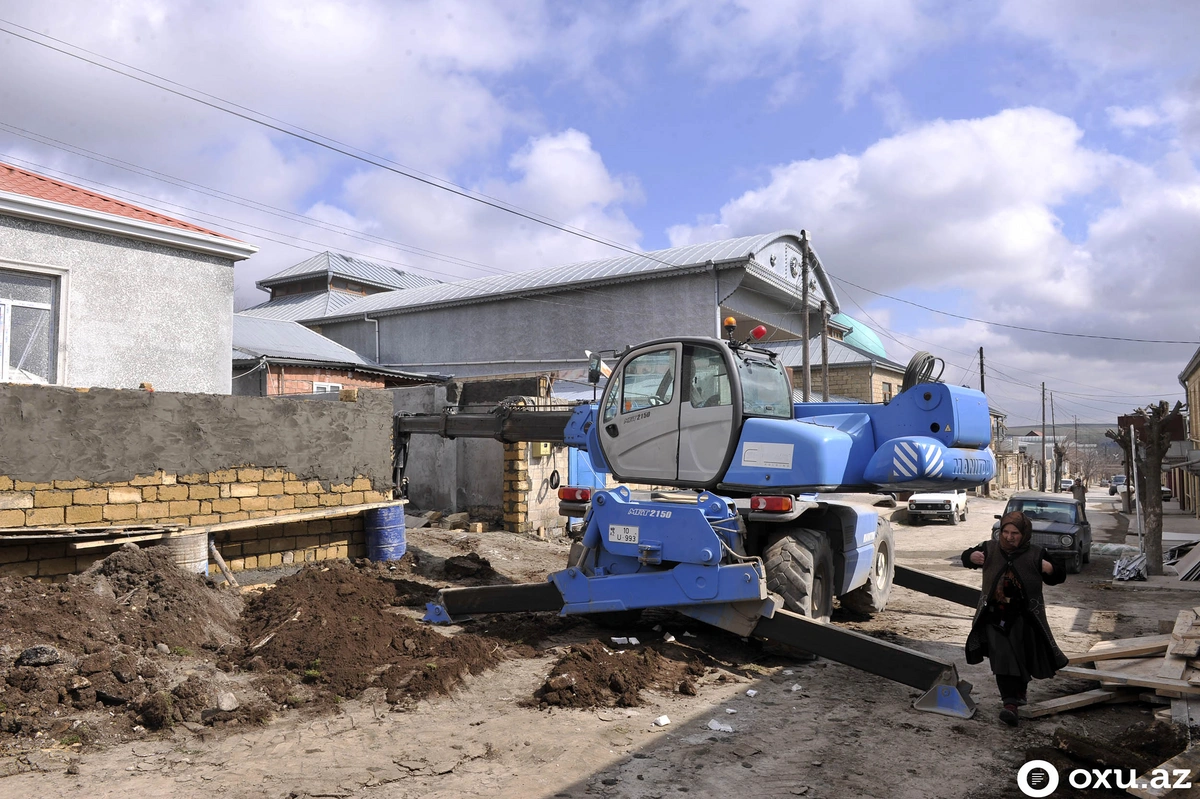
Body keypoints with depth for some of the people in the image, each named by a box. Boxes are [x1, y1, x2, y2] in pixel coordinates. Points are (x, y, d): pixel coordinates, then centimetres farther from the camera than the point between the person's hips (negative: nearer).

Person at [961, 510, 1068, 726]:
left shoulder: (1035, 554, -6)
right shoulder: (990, 549, -3)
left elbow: (1059, 576, 3)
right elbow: (966, 558, 10)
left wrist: (1050, 569, -20)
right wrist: (972, 557, -13)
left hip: (1023, 618, 0)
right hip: (995, 617, 0)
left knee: (1022, 658, 11)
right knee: (1002, 657, -7)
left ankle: (1019, 691, 36)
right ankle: (1010, 703, -7)